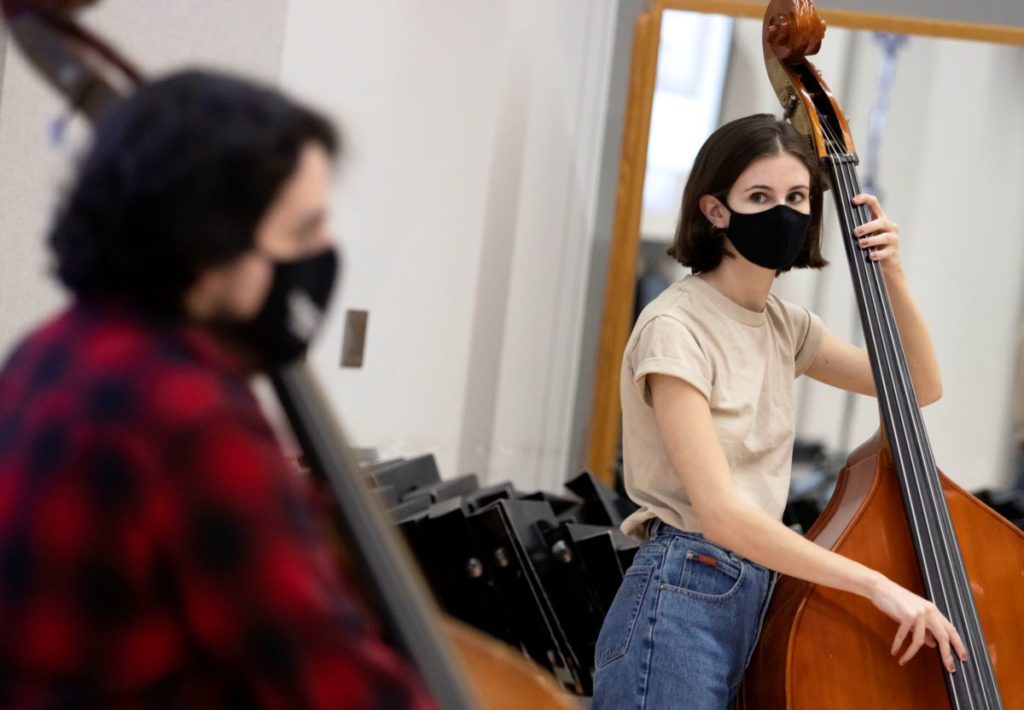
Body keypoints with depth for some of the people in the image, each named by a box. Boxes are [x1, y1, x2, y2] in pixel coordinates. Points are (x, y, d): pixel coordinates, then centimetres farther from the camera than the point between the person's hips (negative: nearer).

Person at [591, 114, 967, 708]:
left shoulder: (784, 326, 10)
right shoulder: (676, 329, -14)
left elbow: (921, 386, 18)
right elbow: (720, 512, -21)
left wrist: (892, 275, 3)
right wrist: (876, 585, -20)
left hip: (760, 602, 8)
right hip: (682, 607, -8)